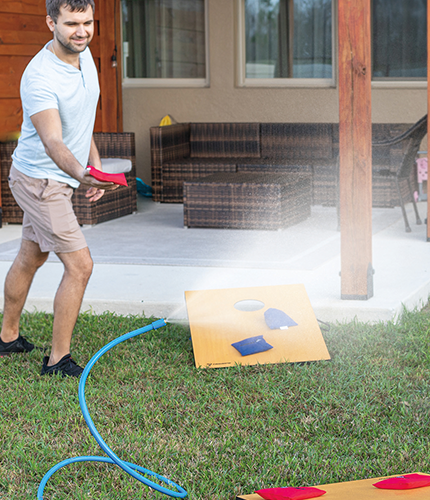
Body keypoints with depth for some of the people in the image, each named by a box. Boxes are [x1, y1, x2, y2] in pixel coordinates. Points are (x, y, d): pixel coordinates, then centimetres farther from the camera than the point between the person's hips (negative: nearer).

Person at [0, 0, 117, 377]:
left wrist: (96, 165, 15)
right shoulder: (40, 77, -28)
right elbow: (52, 142, -40)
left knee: (30, 258, 21)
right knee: (80, 266, -10)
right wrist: (81, 175, -57)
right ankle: (58, 360, 2)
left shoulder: (83, 55, 0)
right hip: (41, 181, -9)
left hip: (60, 179, 9)